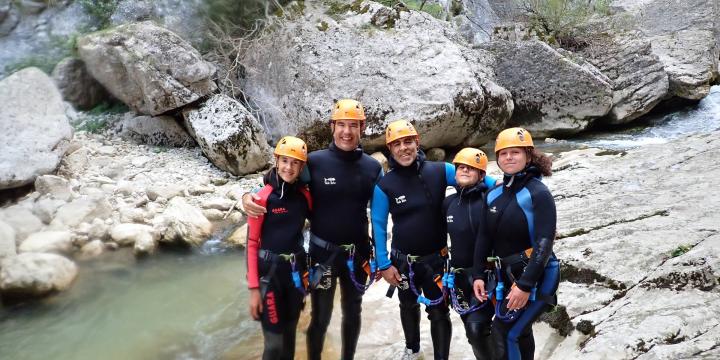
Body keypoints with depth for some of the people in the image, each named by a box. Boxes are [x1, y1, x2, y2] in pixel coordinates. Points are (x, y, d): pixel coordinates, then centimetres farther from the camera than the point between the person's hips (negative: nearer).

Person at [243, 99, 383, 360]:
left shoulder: (373, 167, -2)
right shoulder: (314, 162, -11)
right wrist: (249, 195, -22)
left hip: (358, 253, 3)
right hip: (322, 252, -3)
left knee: (352, 313, 20)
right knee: (320, 318, 9)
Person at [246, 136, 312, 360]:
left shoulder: (304, 196, 1)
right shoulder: (264, 197, -12)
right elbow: (251, 242, -10)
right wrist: (253, 287, -12)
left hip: (296, 270, 5)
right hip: (270, 271, -4)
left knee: (290, 333, 16)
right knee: (275, 341, -3)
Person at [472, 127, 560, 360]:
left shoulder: (538, 193, -14)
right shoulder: (494, 195, 5)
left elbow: (544, 244, -20)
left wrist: (525, 284, -24)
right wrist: (478, 275, 4)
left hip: (536, 276, -7)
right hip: (506, 275, 7)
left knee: (504, 333, -13)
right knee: (520, 330, 20)